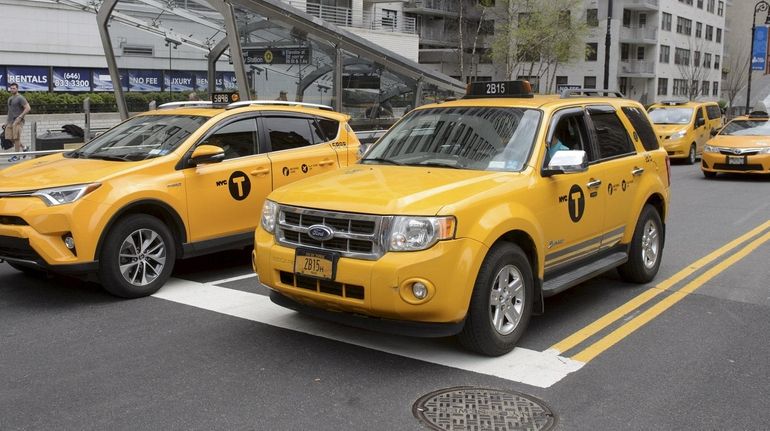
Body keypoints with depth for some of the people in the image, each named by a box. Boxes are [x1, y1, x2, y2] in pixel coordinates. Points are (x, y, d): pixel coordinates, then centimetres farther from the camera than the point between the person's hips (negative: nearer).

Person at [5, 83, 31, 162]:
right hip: (10, 121, 8)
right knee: (10, 137, 5)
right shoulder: (10, 99, 20)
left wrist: (20, 117, -19)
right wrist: (7, 121, 21)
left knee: (16, 138, -9)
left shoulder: (20, 98, -7)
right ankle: (23, 148, 22)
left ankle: (17, 156, -3)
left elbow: (28, 108, -16)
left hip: (17, 121, -8)